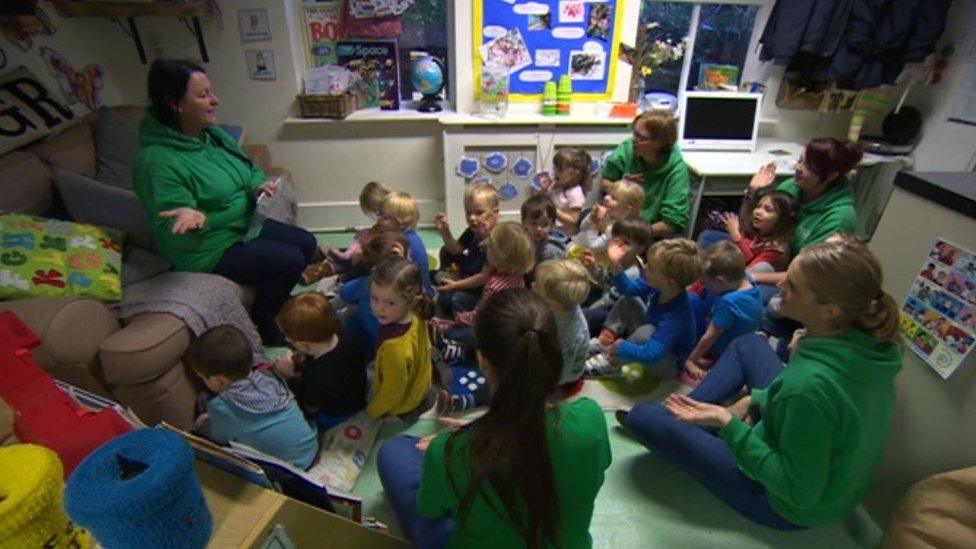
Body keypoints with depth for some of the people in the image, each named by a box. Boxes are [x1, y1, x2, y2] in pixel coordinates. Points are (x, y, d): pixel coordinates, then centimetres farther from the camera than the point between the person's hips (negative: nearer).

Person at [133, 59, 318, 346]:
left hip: (244, 224, 9)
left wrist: (259, 185, -11)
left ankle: (273, 299, 29)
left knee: (307, 244, 8)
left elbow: (250, 169, 11)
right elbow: (175, 235, -25)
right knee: (290, 261, -19)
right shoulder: (156, 162, -25)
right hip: (209, 250, -9)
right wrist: (200, 220, -46)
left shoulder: (212, 134, -1)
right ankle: (261, 323, 6)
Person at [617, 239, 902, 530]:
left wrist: (728, 424, -29)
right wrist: (754, 398, -1)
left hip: (790, 506, -7)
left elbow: (799, 492, -29)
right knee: (747, 344, 16)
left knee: (643, 415, -8)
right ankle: (688, 412, 20)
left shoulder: (808, 386, -41)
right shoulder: (872, 340, -16)